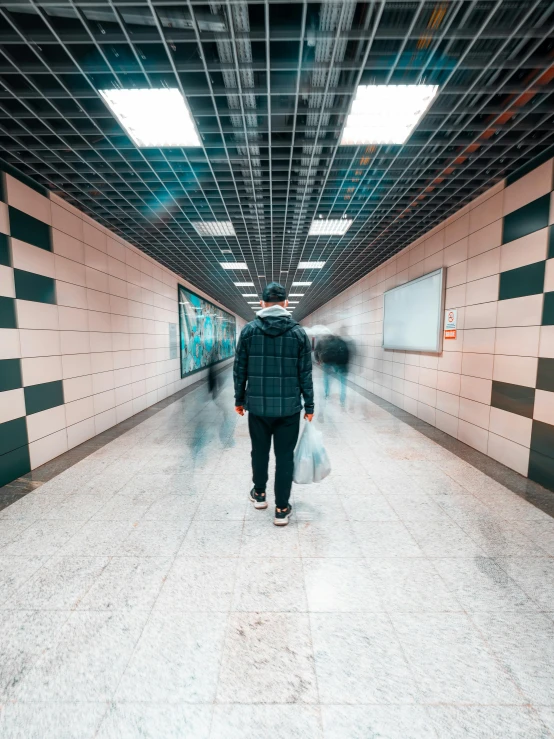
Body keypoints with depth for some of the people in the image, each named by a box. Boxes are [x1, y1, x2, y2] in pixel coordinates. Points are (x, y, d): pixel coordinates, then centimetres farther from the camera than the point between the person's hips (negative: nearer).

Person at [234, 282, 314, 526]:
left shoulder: (249, 330, -2)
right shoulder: (298, 332, -3)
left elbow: (240, 369, 0)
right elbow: (305, 374, -3)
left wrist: (239, 399, 11)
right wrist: (309, 406, 4)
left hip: (257, 405, 1)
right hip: (289, 407, -1)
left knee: (259, 452, 20)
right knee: (285, 457, 10)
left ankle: (259, 494, 40)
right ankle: (282, 509, 20)